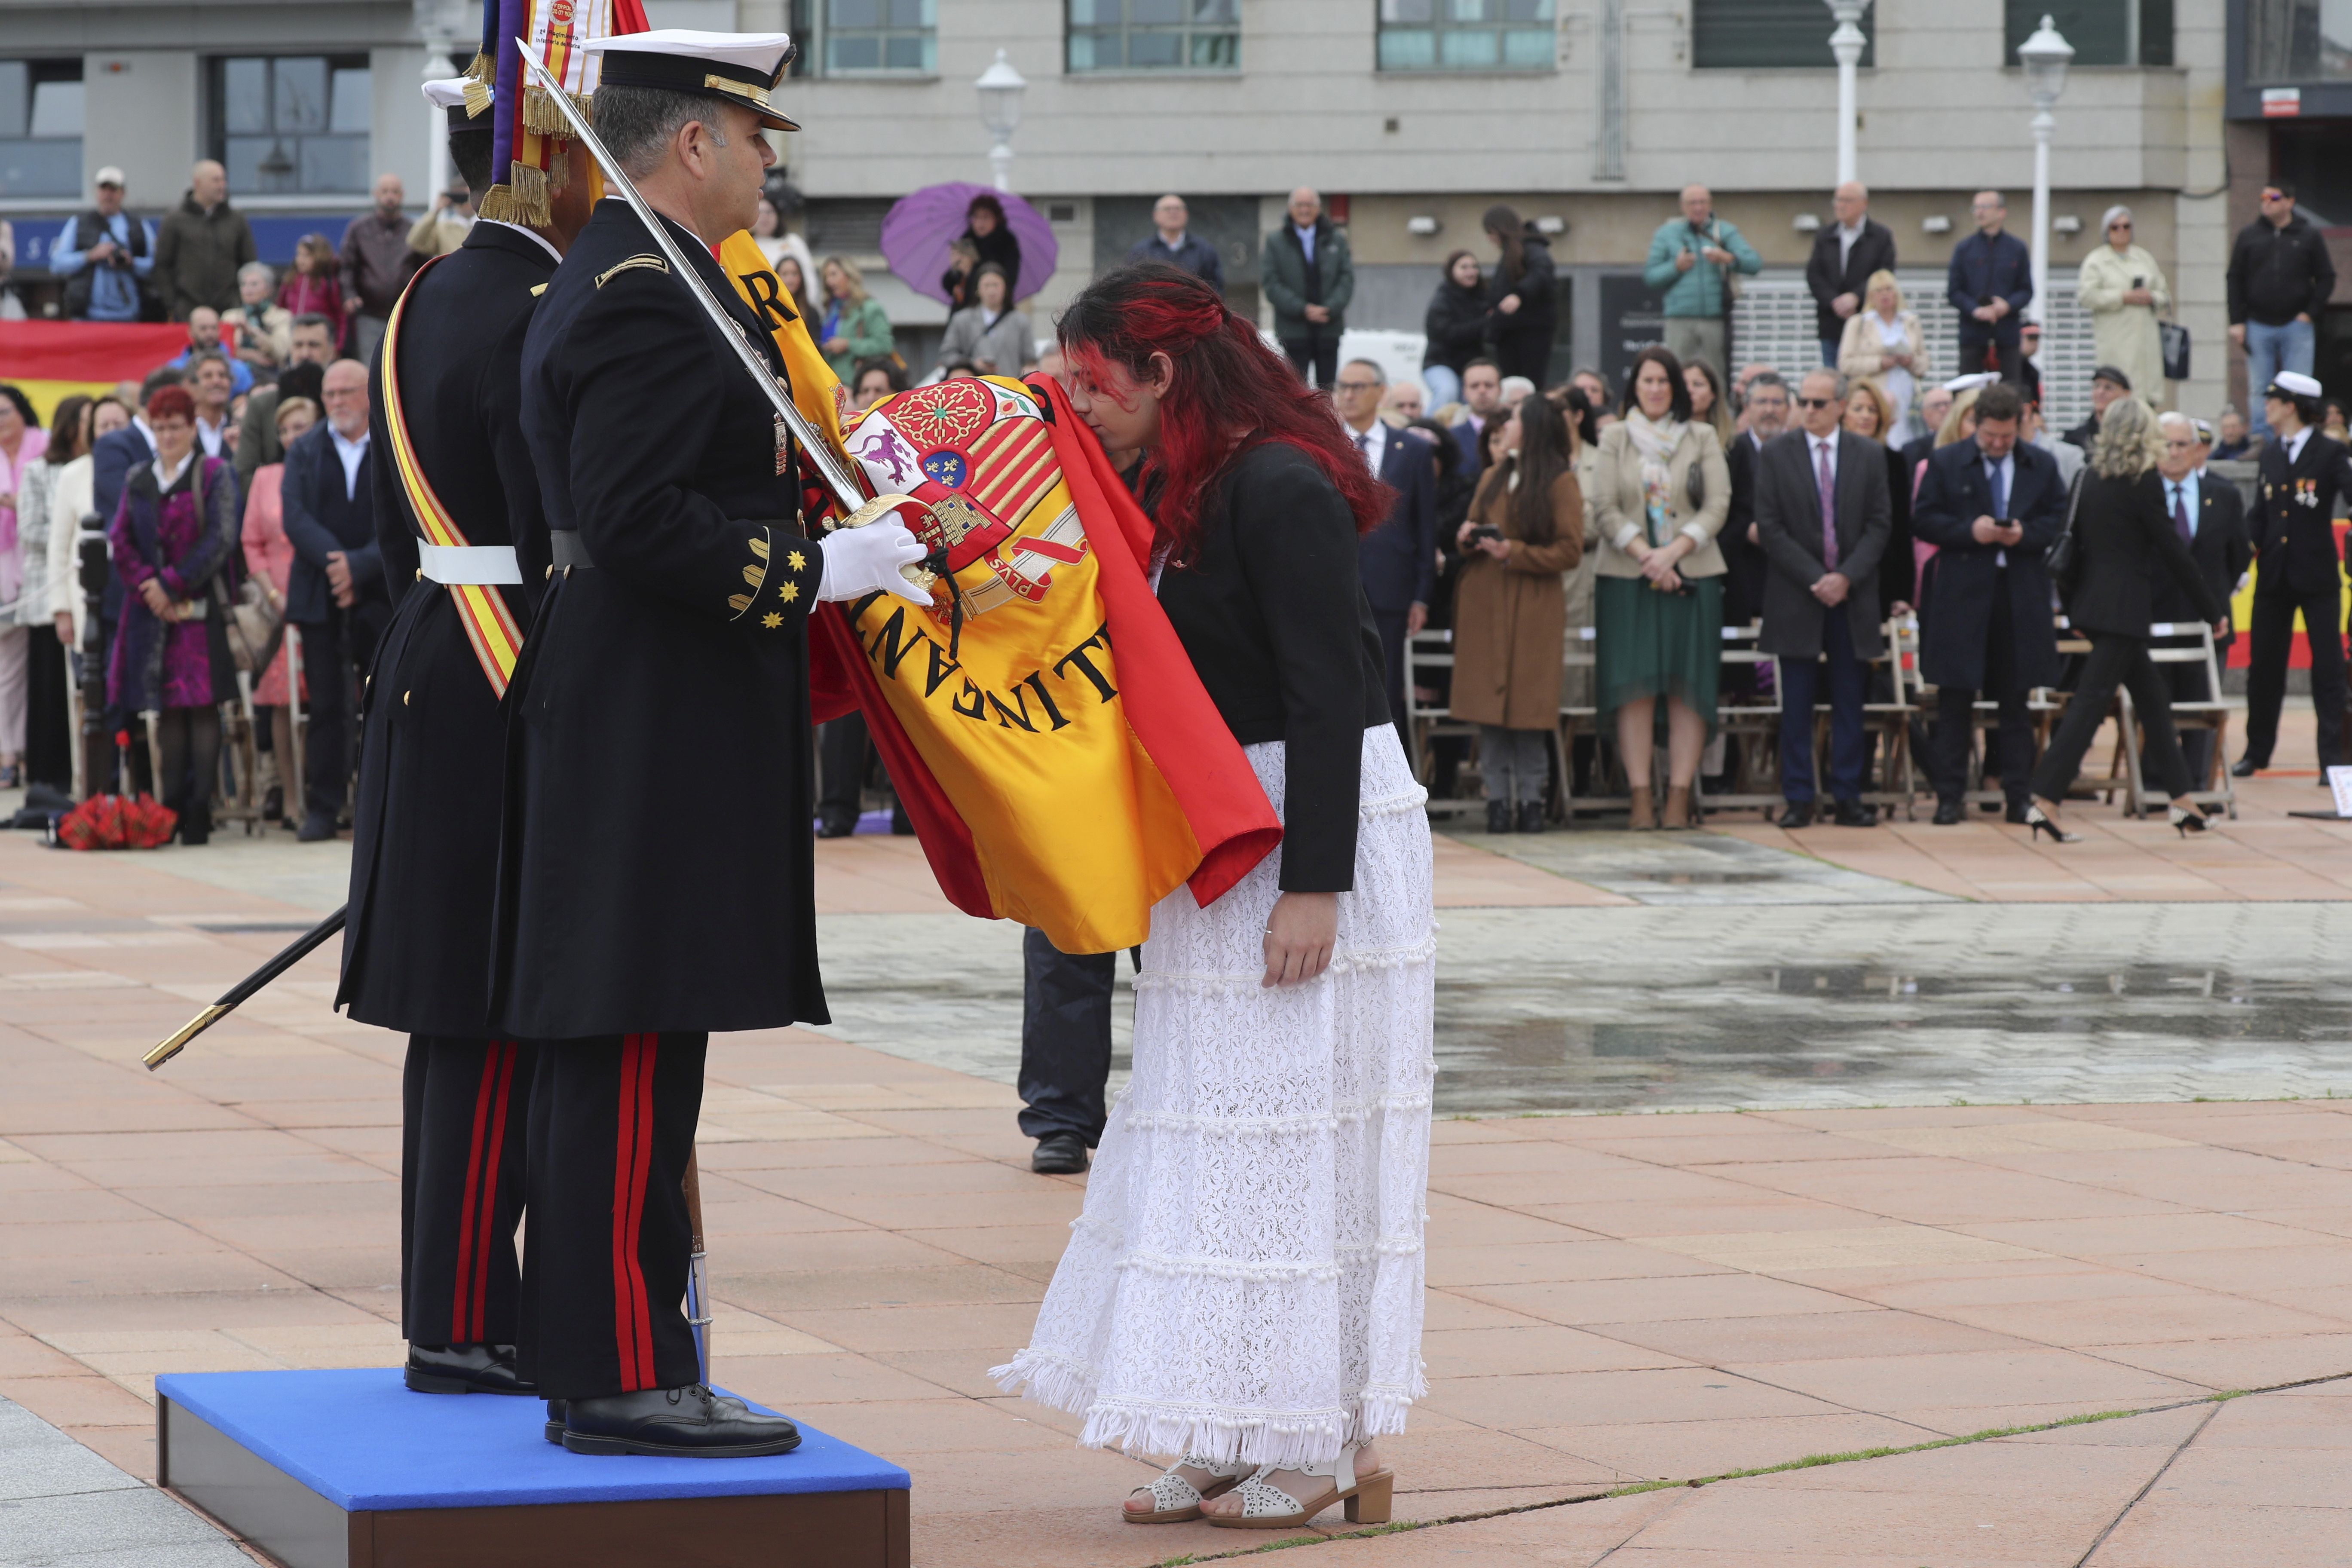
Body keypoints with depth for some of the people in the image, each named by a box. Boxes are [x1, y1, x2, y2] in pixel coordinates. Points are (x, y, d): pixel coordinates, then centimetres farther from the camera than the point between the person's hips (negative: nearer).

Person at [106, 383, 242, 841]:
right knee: (166, 709, 2)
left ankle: (199, 811, -9)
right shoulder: (138, 481, 15)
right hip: (153, 611, 4)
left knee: (202, 705, -8)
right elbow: (119, 540, 8)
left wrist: (172, 584, -12)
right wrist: (148, 587, -8)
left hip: (201, 608, -4)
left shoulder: (215, 476, 3)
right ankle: (171, 808, 4)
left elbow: (220, 540, -6)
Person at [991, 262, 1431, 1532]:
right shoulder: (1179, 490, 10)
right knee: (1224, 1130, 10)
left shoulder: (1279, 489, -18)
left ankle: (1319, 1444, 2)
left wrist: (1314, 885, -23)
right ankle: (1236, 1440, 15)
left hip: (1317, 829, -9)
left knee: (1297, 1129, -5)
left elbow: (1329, 693, -21)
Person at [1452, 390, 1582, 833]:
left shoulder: (1560, 484, -1)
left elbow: (1570, 552, -6)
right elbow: (1470, 539, 25)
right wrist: (1467, 541, 2)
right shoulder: (1492, 479, 18)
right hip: (1484, 604, 5)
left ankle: (1530, 798, -1)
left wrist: (1514, 552, -14)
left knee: (1528, 708, -6)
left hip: (1532, 609, -5)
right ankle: (1498, 798, 1)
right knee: (1489, 706, -1)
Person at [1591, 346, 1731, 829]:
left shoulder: (1702, 438, 10)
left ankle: (1679, 799, -6)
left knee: (1688, 689, -5)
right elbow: (1605, 510, 1)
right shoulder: (1615, 439, 9)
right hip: (1627, 577, 0)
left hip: (1692, 576, 0)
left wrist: (1673, 552, -12)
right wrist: (1645, 555, -13)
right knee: (1635, 685, -7)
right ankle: (1641, 799, -8)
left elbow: (1718, 506, 1)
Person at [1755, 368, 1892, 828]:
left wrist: (1847, 577, -10)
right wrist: (1814, 579, -11)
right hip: (1796, 597, -1)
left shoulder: (1870, 456, 7)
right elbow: (1770, 527, -2)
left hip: (1853, 596, 1)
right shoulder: (1775, 455, 3)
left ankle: (1847, 797, 7)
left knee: (1849, 700, 3)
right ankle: (1799, 799, 3)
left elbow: (1880, 524, 3)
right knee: (1797, 703, -1)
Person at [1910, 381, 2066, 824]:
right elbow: (1923, 521, 0)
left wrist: (2024, 534, -12)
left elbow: (2057, 522, 7)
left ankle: (2019, 796, 9)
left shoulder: (2042, 466, 8)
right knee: (1955, 700, 0)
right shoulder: (1946, 463, 4)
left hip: (2020, 595, 1)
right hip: (1961, 594, -1)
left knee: (2016, 700, 6)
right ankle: (1950, 797, 3)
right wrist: (1969, 530, -15)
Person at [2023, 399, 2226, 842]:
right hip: (2125, 604, -8)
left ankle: (2181, 800, 20)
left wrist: (2072, 603, 20)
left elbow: (2078, 541, 13)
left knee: (2152, 697, 15)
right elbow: (2172, 551, -10)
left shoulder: (2094, 477, 8)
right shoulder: (2143, 481, -12)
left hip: (2093, 601, 8)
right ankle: (2045, 801, -15)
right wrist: (2212, 609, -2)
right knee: (2092, 700, -9)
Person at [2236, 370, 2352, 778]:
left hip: (2317, 576, -5)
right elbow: (2261, 514, 14)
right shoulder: (2270, 455, 11)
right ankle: (2257, 751, 22)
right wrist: (2247, 547, 0)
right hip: (2274, 575, 5)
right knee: (2264, 665, 10)